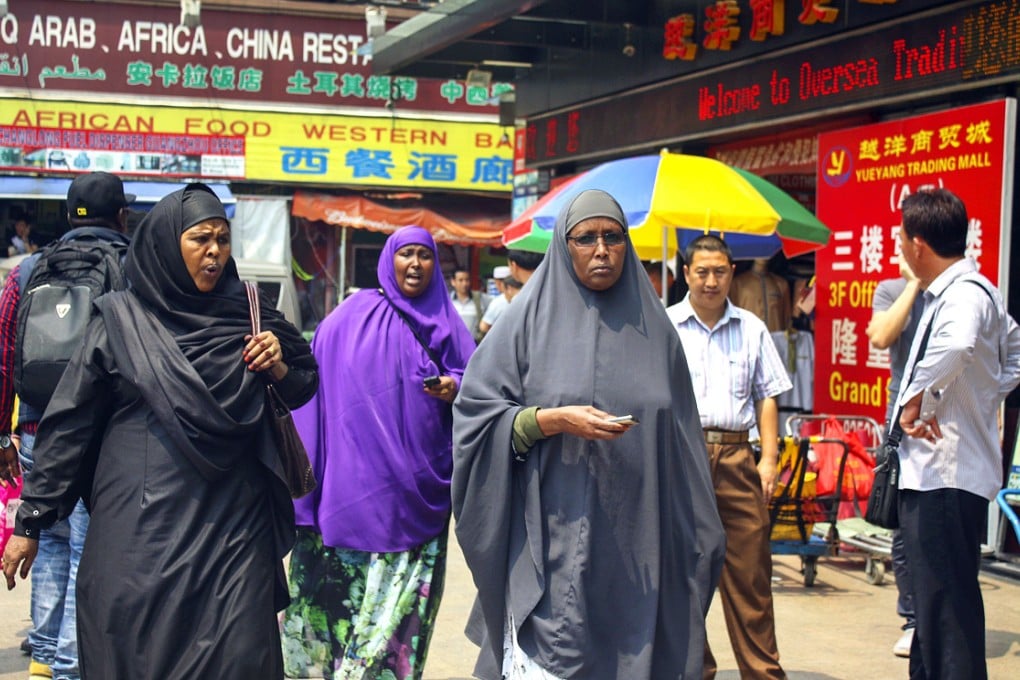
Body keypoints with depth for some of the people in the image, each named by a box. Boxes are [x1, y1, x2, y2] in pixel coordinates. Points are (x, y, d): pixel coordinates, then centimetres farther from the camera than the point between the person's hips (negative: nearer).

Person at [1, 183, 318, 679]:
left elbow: (303, 392, 17)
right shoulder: (120, 321, 0)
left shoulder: (245, 316, 8)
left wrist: (279, 367, -5)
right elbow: (69, 424, 1)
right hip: (141, 531, -2)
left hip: (231, 529, 2)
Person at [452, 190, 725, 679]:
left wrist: (694, 537, 12)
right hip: (551, 542, -3)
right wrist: (553, 420, -16)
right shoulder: (532, 317, 2)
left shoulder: (654, 327, 10)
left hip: (637, 542, 3)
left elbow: (679, 439, 13)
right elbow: (476, 411, -1)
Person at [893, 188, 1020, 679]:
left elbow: (957, 345, -41)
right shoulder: (964, 289, 15)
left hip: (946, 476, -11)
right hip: (932, 472, 11)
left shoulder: (964, 293, -17)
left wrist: (917, 399, -29)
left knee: (946, 607, -7)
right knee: (933, 600, 19)